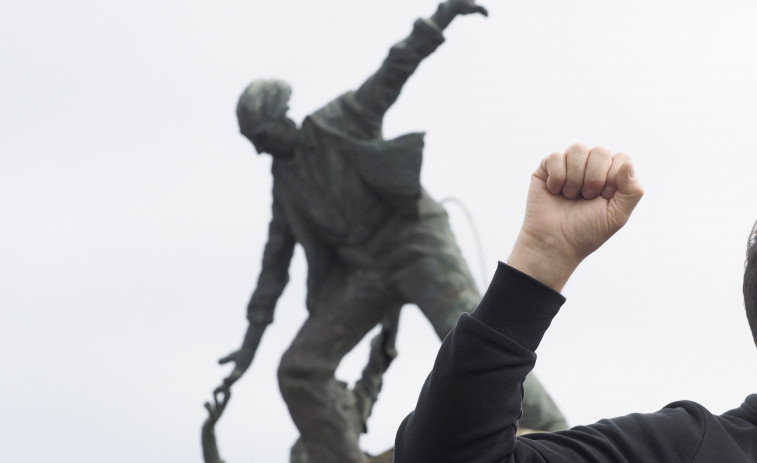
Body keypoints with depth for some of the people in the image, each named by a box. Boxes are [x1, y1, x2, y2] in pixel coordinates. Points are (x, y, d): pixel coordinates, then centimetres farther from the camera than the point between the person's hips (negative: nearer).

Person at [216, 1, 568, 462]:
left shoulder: (336, 124, -2)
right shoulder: (285, 180, 14)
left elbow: (394, 71, -11)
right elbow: (276, 259, 18)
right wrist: (252, 340, 16)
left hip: (417, 241, -7)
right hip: (363, 270, 7)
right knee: (299, 370, -6)